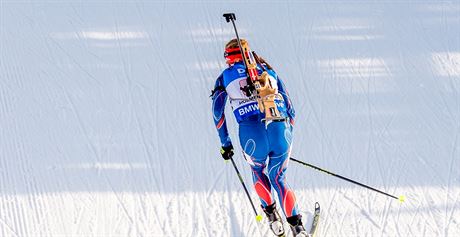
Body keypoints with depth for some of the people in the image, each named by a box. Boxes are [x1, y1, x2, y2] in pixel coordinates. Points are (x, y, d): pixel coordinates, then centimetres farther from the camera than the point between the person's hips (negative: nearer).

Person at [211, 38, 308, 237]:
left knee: (258, 171, 33)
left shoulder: (225, 77, 20)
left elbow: (217, 113, 15)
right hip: (281, 131, 1)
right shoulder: (269, 71, 25)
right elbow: (290, 109, 25)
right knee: (278, 178, 22)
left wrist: (225, 143, 24)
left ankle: (271, 214, 25)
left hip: (251, 135, -1)